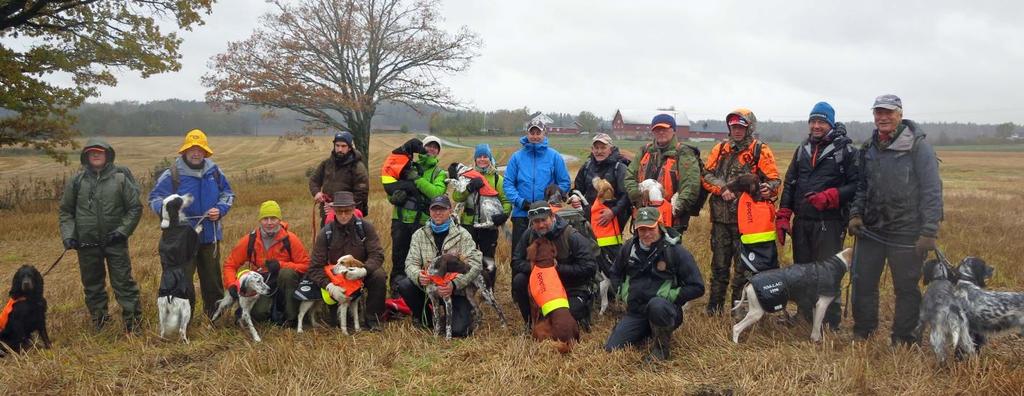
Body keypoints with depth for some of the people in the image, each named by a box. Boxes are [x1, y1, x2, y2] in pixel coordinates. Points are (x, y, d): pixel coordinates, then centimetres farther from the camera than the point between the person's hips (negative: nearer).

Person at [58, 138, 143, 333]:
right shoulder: (76, 180, 3)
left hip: (115, 242, -3)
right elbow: (66, 211, 10)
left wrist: (123, 230, -9)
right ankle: (99, 320, 27)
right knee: (92, 284, 13)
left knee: (123, 282, -3)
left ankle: (133, 321, 5)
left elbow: (135, 208, 0)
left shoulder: (120, 178, -3)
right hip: (87, 243, 3)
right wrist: (68, 235, -1)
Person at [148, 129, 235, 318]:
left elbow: (228, 193, 15)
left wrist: (221, 209, -4)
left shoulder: (214, 171, 4)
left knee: (212, 277, 15)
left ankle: (214, 315, 30)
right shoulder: (172, 174, -8)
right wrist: (167, 209, -25)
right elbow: (155, 198, -4)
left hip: (210, 235, 4)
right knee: (183, 278, -1)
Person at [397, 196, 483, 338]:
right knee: (403, 285, -25)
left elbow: (475, 264, -15)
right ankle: (426, 318, 2)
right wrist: (418, 276, -29)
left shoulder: (462, 235, -6)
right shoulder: (419, 235, 3)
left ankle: (467, 312, 16)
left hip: (456, 290, -3)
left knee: (458, 330, -22)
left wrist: (454, 284, -31)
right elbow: (411, 263, -3)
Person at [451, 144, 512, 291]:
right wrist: (470, 188, -25)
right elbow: (456, 196, -8)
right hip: (469, 224, 1)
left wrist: (504, 214, -20)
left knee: (488, 261, 5)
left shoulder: (497, 179, 6)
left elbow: (506, 200, 0)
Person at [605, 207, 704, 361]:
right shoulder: (630, 247, 4)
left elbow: (697, 287, -11)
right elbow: (615, 274, 22)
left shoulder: (675, 251, -10)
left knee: (657, 305, -41)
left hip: (665, 312, -5)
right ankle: (645, 334, 20)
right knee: (610, 349, -7)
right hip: (635, 312, 5)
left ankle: (661, 348, -13)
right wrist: (624, 295, 6)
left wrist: (668, 297, -17)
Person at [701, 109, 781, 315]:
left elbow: (774, 179, -4)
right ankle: (713, 309, 23)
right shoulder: (720, 149, 10)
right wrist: (722, 188, -12)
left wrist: (768, 188, -26)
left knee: (743, 267, 2)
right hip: (720, 218, 4)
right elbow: (706, 175, 5)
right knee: (719, 265, 12)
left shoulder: (760, 151, -1)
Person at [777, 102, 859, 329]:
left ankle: (830, 326, 6)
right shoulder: (803, 150, 15)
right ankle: (804, 317, 24)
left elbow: (856, 185, -9)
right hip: (802, 222, 6)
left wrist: (829, 197, -21)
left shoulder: (845, 150, -3)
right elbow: (790, 184, 16)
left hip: (829, 223, -6)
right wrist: (783, 216, 8)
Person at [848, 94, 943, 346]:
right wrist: (855, 214, 5)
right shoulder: (869, 148, 10)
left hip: (906, 234, -6)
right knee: (863, 283, 10)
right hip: (870, 230, 6)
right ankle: (862, 334, 26)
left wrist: (929, 232, -16)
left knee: (906, 288, 5)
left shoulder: (918, 146, -9)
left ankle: (903, 341, 18)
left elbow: (932, 191, -12)